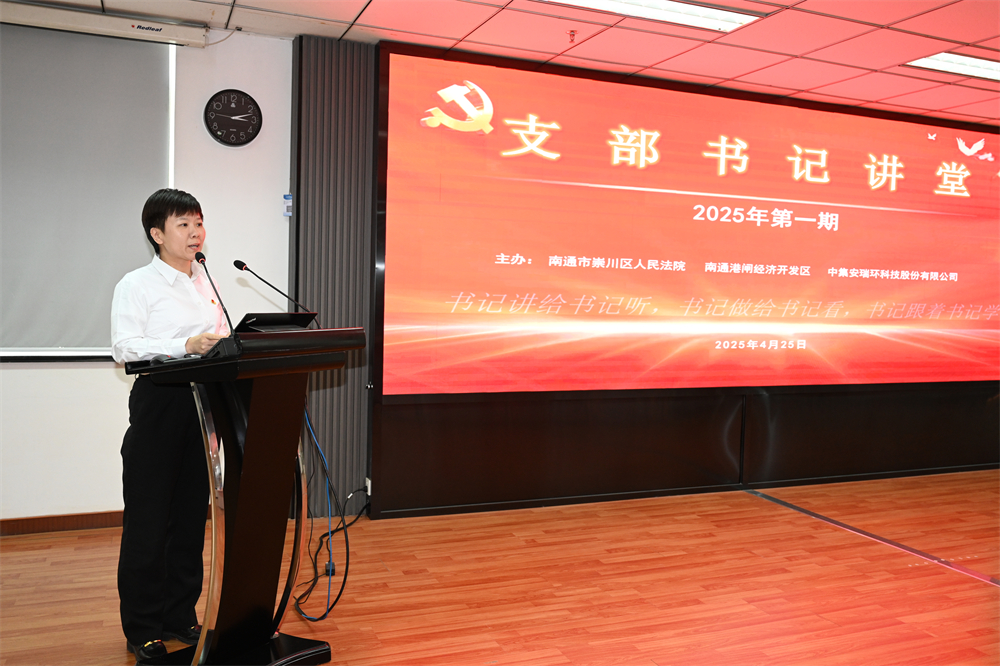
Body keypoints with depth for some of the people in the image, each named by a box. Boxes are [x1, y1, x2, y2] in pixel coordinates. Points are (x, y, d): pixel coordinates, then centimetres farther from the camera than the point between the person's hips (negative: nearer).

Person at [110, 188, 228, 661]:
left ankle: (180, 616, 24)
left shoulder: (207, 284, 16)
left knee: (192, 514, 11)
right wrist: (185, 346, -25)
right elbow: (125, 347, -13)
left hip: (203, 400, 6)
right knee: (148, 520, 1)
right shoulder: (136, 285, -3)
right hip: (158, 398, -6)